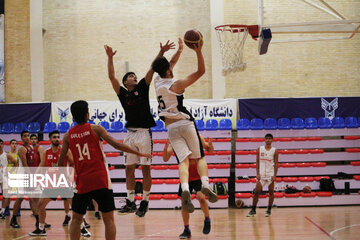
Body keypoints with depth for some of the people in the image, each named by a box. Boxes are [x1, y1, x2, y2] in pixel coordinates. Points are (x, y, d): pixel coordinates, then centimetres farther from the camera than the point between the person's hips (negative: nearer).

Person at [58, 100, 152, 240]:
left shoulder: (68, 135, 7)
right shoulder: (95, 129, -1)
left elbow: (61, 161, 10)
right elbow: (116, 145, -7)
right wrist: (139, 153, 0)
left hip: (82, 183, 3)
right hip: (101, 181, -2)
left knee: (76, 219, 15)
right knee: (108, 219, 3)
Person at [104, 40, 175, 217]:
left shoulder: (142, 88, 8)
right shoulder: (123, 93, 9)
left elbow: (152, 69, 0)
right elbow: (111, 76, 0)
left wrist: (161, 53, -8)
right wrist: (110, 58, -8)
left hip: (144, 132, -2)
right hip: (130, 134, 2)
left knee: (145, 168, -1)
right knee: (129, 168, 5)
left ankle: (145, 202, 6)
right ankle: (130, 202, 13)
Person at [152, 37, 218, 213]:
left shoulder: (158, 81, 6)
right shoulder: (176, 85, -12)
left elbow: (169, 66, 27)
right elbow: (200, 71, -11)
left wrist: (180, 51, 35)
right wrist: (198, 52, -14)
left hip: (171, 127, 4)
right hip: (185, 123, -4)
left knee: (183, 161, -5)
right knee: (199, 157, 8)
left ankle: (185, 189, -29)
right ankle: (205, 185, -13)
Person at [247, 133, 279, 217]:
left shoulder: (274, 151, 0)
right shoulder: (259, 149, 4)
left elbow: (276, 164, -1)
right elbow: (257, 162, 5)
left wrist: (274, 175, -10)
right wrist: (257, 173, -4)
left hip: (270, 174, -1)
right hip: (261, 174, 1)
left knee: (271, 192, 1)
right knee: (257, 192, -3)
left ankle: (269, 210, 11)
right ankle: (253, 210, 3)